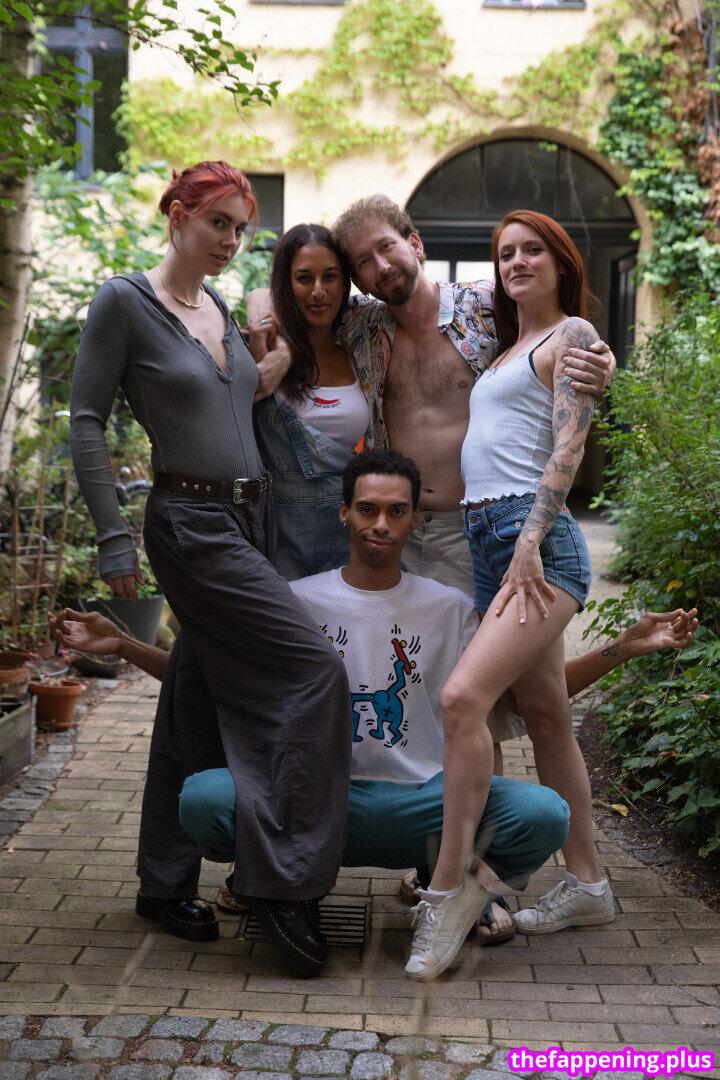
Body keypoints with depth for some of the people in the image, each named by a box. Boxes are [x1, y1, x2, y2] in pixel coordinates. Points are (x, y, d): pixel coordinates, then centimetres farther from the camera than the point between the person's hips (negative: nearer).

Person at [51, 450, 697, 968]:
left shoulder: (449, 610, 8)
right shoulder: (295, 602, 6)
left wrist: (625, 647, -2)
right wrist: (121, 644, -4)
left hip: (421, 799, 1)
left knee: (544, 813, -26)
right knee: (201, 798, -29)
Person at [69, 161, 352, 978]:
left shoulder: (223, 310, 15)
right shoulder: (124, 303, -6)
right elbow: (87, 424, -8)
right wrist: (115, 541, -12)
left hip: (251, 519, 7)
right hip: (190, 524, -7)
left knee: (199, 700, 11)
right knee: (313, 671, -16)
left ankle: (167, 884, 22)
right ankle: (281, 880, -7)